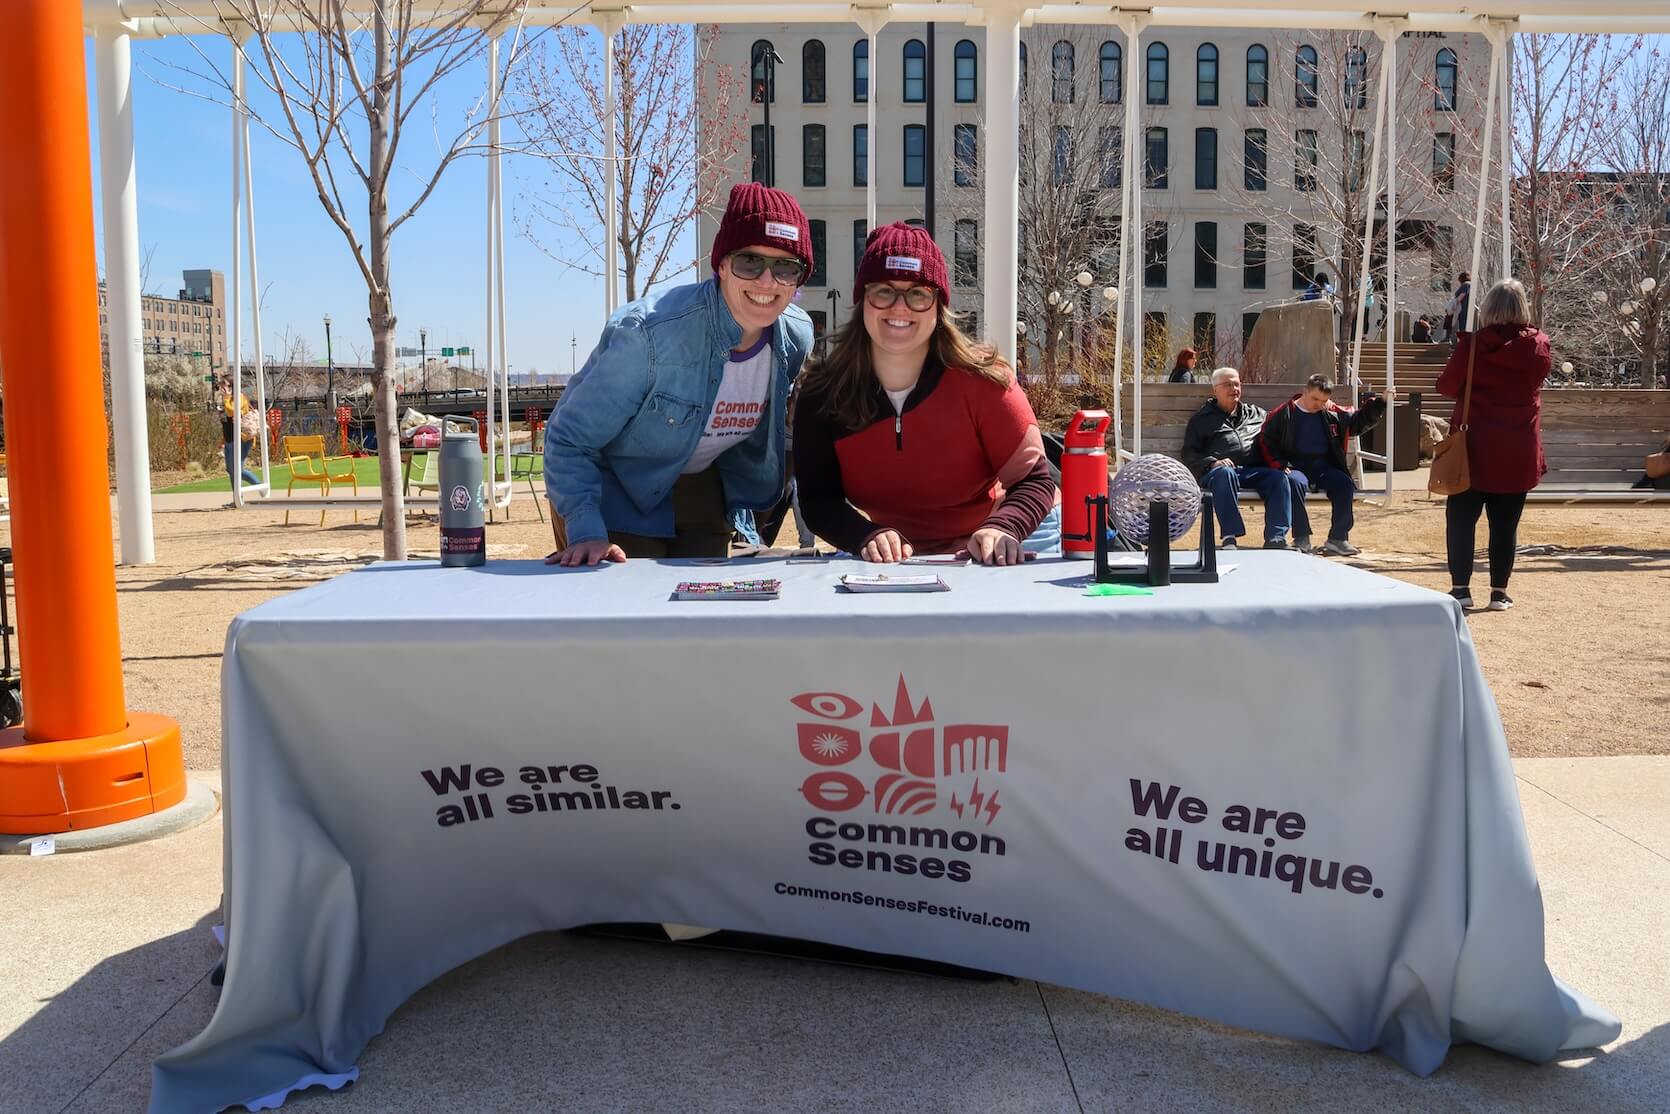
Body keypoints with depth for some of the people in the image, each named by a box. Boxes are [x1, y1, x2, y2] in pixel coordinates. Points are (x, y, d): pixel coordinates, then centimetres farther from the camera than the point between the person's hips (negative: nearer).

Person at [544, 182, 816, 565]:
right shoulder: (648, 332, -32)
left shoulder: (796, 337, -13)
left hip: (703, 497, 5)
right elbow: (568, 440, -24)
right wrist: (586, 532, -35)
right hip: (617, 494, -5)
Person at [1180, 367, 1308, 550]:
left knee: (1280, 477, -27)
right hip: (1216, 471, -3)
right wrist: (1212, 463, -10)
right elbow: (1189, 454, 9)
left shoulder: (1256, 413, 30)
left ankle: (1276, 537, -33)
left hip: (1253, 471, 3)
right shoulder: (1201, 419, 20)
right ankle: (1229, 538, -43)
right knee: (1225, 474, -39)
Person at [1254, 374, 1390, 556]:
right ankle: (1301, 539, -30)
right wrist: (1279, 466, -11)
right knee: (1296, 483, -38)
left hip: (1323, 466, 4)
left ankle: (1337, 539, -16)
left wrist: (1382, 402, 9)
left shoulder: (1334, 413, 11)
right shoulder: (1283, 414, 1)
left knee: (1344, 484, -25)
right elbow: (1266, 442, 1)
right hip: (1295, 467, -4)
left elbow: (1359, 420, 21)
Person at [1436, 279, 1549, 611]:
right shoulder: (1538, 346, 0)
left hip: (1475, 449, -2)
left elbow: (1447, 386, -4)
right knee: (1505, 522, 7)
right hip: (1519, 453, 2)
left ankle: (1460, 587, 6)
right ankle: (1499, 592, 10)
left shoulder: (1474, 344, -10)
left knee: (1461, 518, 7)